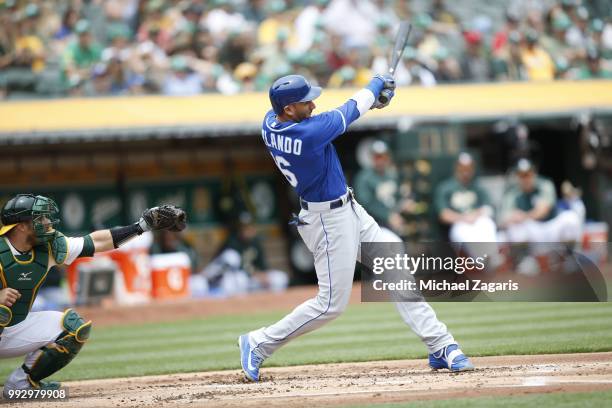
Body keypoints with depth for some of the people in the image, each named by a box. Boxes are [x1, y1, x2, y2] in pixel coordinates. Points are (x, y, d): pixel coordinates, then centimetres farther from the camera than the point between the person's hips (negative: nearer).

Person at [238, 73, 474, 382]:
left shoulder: (270, 123, -6)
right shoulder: (308, 134, -30)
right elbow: (348, 113, -15)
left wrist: (371, 99, 1)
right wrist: (376, 84, 4)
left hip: (348, 210, 10)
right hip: (330, 221, -10)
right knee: (332, 303, 0)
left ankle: (440, 346, 9)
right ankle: (259, 343, 13)